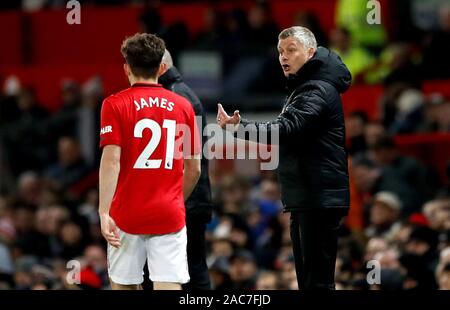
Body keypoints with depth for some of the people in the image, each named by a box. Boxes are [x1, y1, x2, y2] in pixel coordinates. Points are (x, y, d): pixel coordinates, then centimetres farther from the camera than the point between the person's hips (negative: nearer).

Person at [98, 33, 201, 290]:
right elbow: (194, 169, 11)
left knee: (125, 286, 12)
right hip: (170, 216, 1)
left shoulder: (115, 105, -2)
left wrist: (104, 213, -15)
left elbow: (111, 160, -13)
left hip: (127, 215, -1)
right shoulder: (183, 106, 7)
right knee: (169, 287, -6)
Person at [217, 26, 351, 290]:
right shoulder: (304, 88, 22)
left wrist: (241, 127, -37)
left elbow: (288, 129, -28)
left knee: (317, 280, -14)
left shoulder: (319, 90, -13)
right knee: (306, 278, 13)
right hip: (305, 200, 11)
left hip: (319, 201, -11)